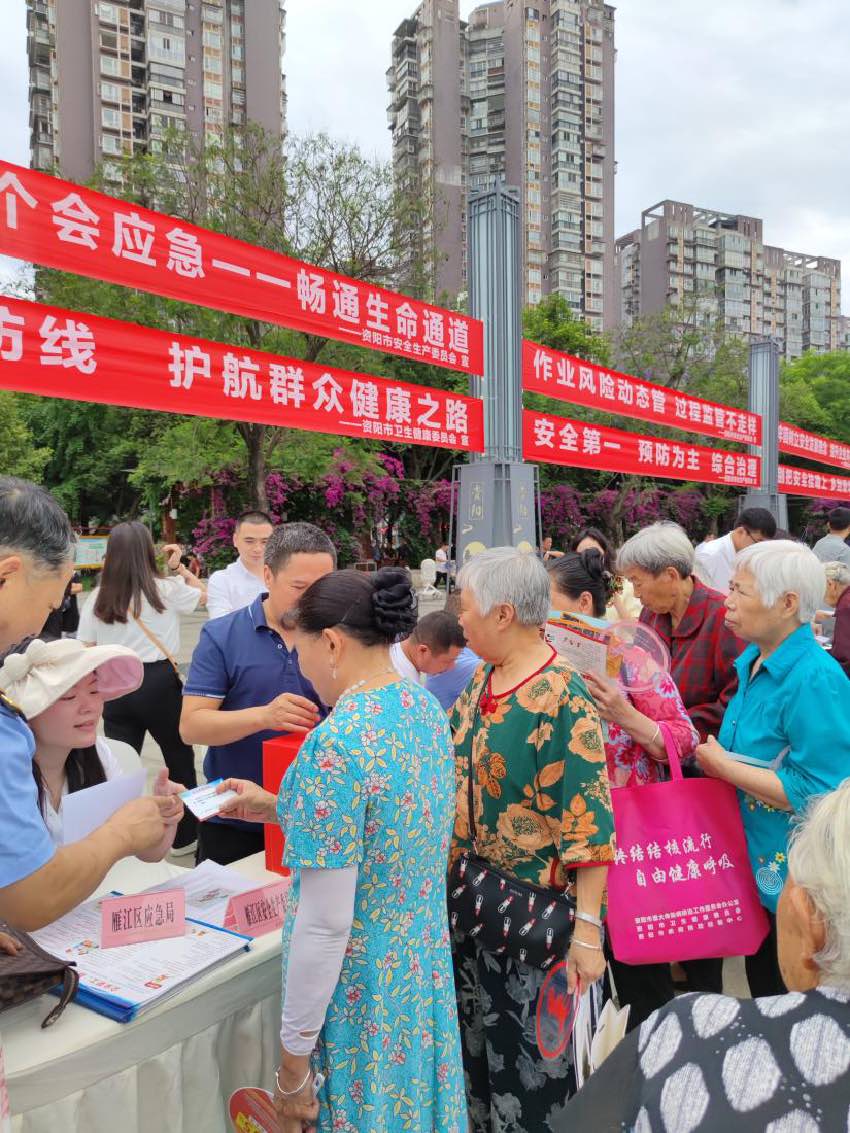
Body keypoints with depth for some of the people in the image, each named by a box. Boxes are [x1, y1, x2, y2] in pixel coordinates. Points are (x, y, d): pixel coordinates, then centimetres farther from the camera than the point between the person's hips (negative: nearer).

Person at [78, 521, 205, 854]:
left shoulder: (98, 597, 3)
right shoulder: (165, 589, -6)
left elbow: (87, 650, 6)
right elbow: (203, 595, 12)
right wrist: (179, 566, 22)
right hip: (157, 681, -2)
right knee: (180, 758, 14)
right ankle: (185, 836, 26)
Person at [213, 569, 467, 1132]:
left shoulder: (337, 741, -28)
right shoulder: (427, 708, -2)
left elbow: (326, 922, -25)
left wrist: (293, 1060, -14)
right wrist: (280, 809, 12)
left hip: (360, 988, -7)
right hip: (424, 972, 7)